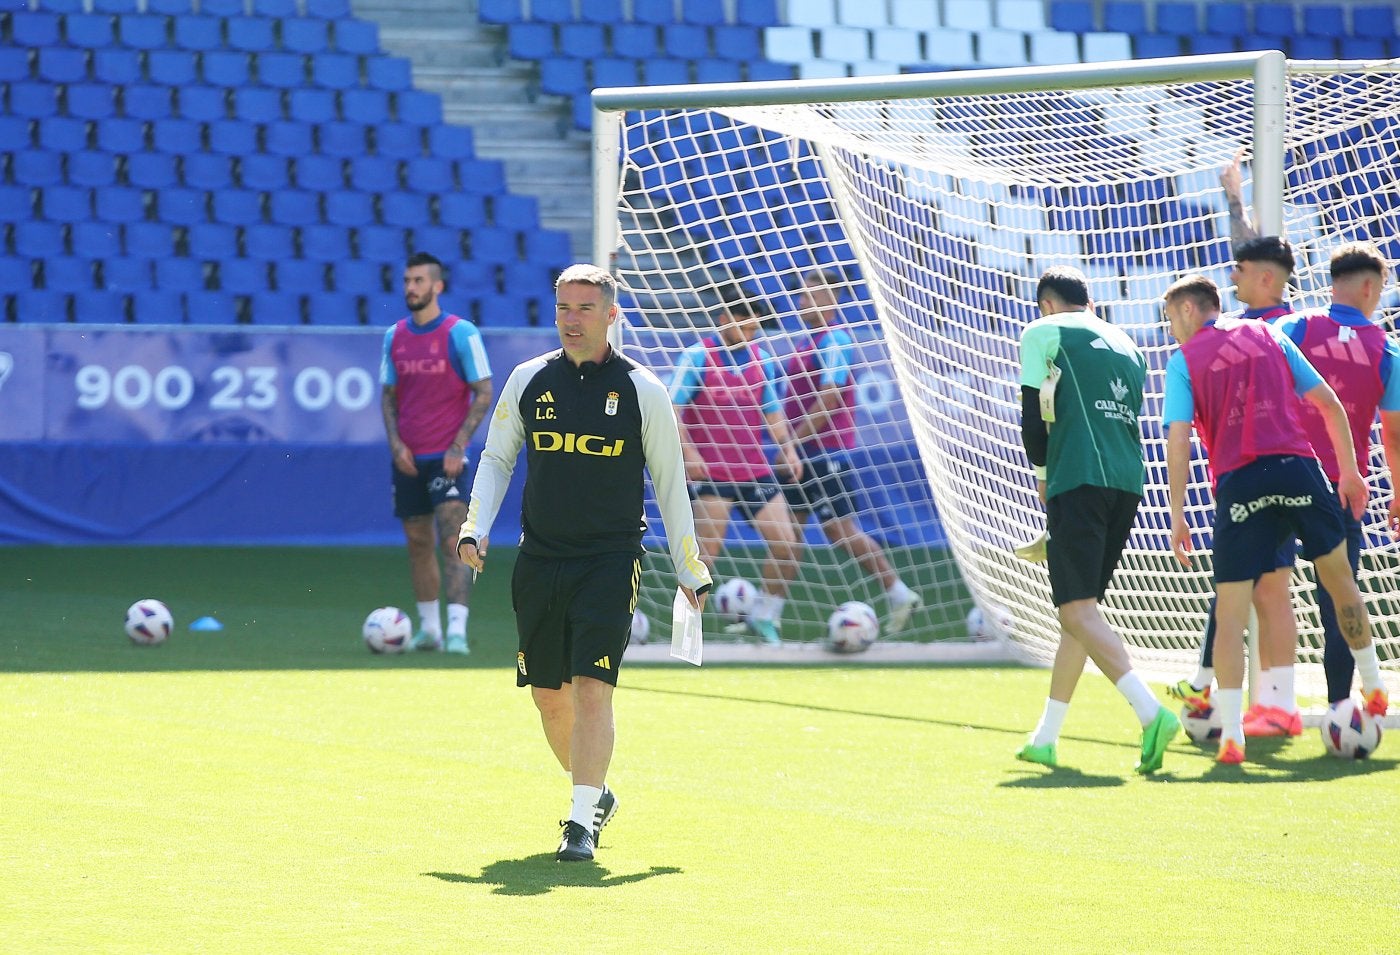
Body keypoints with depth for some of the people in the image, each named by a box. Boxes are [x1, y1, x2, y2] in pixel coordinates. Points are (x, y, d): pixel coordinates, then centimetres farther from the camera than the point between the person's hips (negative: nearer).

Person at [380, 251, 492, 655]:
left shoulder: (461, 333, -7)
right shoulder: (394, 336, 8)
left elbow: (484, 393, -6)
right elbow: (389, 395, 14)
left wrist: (458, 446, -14)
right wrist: (396, 443, -2)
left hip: (446, 458, -5)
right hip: (408, 459, 5)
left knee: (451, 543, -14)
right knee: (418, 544, 10)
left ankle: (457, 631, -19)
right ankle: (429, 628, 20)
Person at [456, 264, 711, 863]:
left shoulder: (642, 391, -1)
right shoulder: (528, 380, 5)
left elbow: (670, 483, 6)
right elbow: (496, 459, 13)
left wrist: (691, 572, 7)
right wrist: (475, 529, -2)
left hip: (611, 561, -3)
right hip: (540, 560, 3)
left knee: (592, 687, -15)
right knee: (548, 695, 8)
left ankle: (583, 820, -13)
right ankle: (595, 794, 30)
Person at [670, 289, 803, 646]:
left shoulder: (762, 359, 9)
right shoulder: (697, 357, -6)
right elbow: (672, 409, -8)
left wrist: (788, 449, 2)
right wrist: (688, 452, -20)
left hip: (756, 473, 5)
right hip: (709, 474, -5)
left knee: (787, 545, 0)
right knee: (706, 553, -9)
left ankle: (765, 616, 17)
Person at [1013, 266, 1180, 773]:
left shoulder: (1043, 333, 7)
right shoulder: (1125, 346, 25)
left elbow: (1033, 419, 0)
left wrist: (1043, 474, 16)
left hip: (1078, 483, -7)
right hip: (1128, 484, 7)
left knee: (1079, 609, -11)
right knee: (1077, 608, 14)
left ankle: (1150, 711, -29)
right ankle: (1045, 739, 19)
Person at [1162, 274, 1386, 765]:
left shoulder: (1184, 360, 7)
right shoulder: (1269, 336, 17)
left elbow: (1178, 439, -5)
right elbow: (1329, 403, 15)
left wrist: (1177, 516, -4)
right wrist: (1349, 471, 21)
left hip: (1238, 483, -3)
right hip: (1298, 467, 3)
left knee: (1230, 612, 0)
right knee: (1339, 578, 22)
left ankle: (1231, 733, -10)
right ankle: (1374, 687, 34)